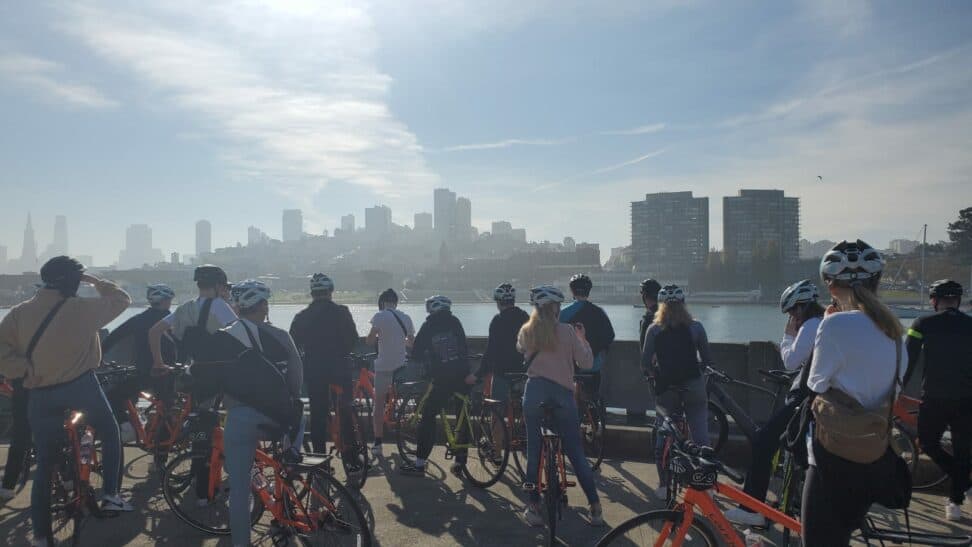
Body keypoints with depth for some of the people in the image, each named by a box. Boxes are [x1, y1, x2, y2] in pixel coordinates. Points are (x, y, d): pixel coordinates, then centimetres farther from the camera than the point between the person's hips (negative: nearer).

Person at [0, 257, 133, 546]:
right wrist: (94, 280, 12)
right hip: (81, 386, -3)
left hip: (41, 393, 3)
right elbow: (122, 299, 5)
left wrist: (27, 371, -2)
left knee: (44, 465, 12)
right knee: (110, 433, 22)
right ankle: (110, 494, 12)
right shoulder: (82, 309, -8)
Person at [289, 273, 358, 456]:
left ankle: (319, 456, 12)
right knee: (346, 410, 12)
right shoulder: (341, 312, -5)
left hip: (313, 370, 2)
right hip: (339, 367, -2)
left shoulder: (301, 316, 3)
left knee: (317, 413, 9)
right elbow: (353, 340, -5)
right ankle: (350, 453, 12)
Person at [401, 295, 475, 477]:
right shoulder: (454, 322, 7)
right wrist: (466, 372, 2)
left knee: (428, 418, 4)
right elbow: (464, 348, 1)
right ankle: (459, 463, 15)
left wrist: (427, 361, 22)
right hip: (462, 377, 3)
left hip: (441, 380, -3)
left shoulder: (428, 326, 3)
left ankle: (419, 463, 4)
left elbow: (416, 352, 4)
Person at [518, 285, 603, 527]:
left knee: (533, 451, 10)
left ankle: (534, 508, 13)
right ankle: (595, 508, 10)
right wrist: (582, 338, 12)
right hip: (562, 393, -1)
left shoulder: (526, 332, 3)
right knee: (576, 453, 7)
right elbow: (586, 363, 0)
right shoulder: (567, 332, -3)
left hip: (535, 391, 1)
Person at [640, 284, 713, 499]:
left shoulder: (654, 330, -1)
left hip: (665, 390, 1)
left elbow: (645, 364, -3)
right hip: (693, 386, 0)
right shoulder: (695, 327, -1)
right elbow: (708, 360, 2)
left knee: (663, 436, 13)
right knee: (700, 437, 6)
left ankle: (664, 486, 17)